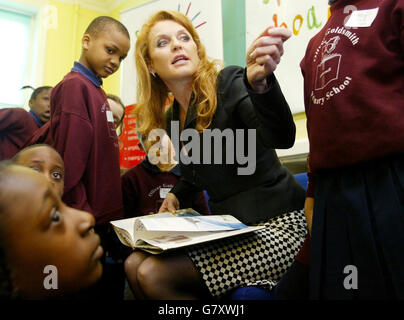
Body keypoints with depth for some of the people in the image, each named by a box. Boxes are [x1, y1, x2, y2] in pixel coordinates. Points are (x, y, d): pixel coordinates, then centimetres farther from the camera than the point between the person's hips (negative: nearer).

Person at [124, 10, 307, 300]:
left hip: (275, 223, -7)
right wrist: (176, 194, 11)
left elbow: (282, 138, -32)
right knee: (134, 265, -1)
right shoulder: (172, 119, 10)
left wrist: (259, 82, -49)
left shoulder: (230, 83, -12)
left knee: (153, 274, -18)